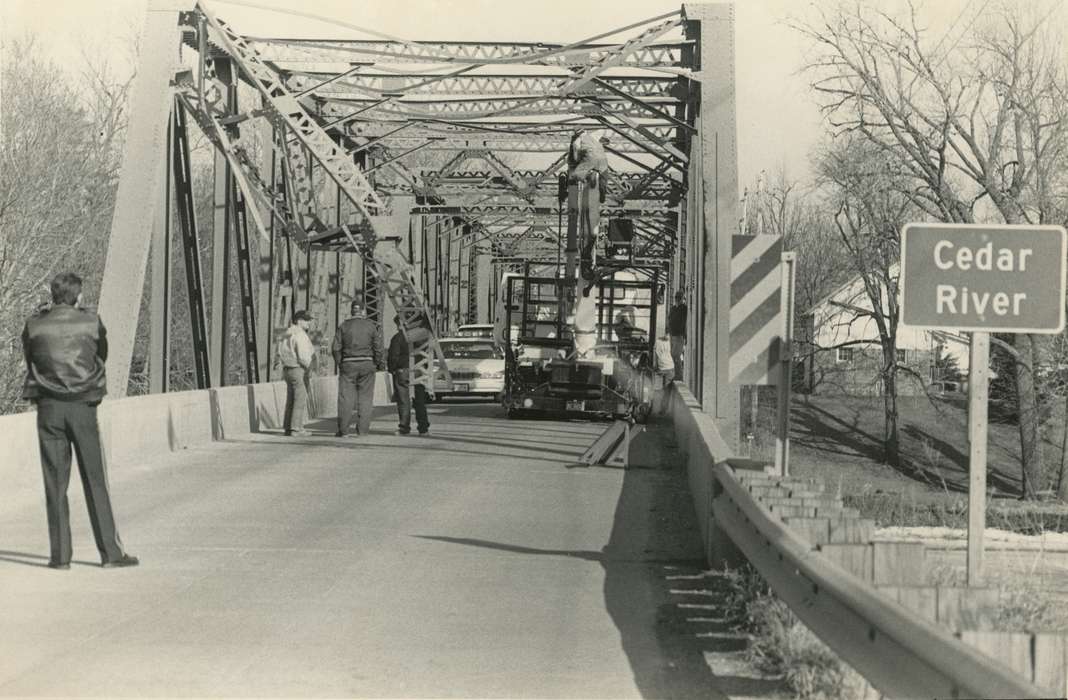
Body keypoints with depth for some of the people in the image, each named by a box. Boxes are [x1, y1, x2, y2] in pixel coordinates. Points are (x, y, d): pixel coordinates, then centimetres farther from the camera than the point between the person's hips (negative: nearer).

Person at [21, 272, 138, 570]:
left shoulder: (35, 325, 1)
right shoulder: (91, 323, -1)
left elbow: (29, 362, 11)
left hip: (48, 408, 1)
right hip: (83, 408, -1)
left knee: (55, 484, 4)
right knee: (95, 482, 3)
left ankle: (60, 554, 3)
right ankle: (110, 552, 3)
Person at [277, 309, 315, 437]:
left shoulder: (287, 334, 14)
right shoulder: (300, 335, -16)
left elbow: (280, 354, 17)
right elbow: (303, 356, -22)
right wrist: (308, 366, -5)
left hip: (287, 369, 9)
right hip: (299, 370, -9)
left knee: (291, 400, 14)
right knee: (301, 399, -6)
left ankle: (288, 427, 16)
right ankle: (296, 428, -9)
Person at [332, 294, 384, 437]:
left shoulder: (344, 326, 1)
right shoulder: (372, 326, 0)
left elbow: (336, 348, -1)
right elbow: (378, 348, -4)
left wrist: (339, 363, 11)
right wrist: (378, 363, 9)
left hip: (348, 365, 0)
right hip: (367, 364, 0)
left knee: (345, 397, 1)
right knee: (365, 397, 6)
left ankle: (343, 429, -2)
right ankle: (363, 428, 4)